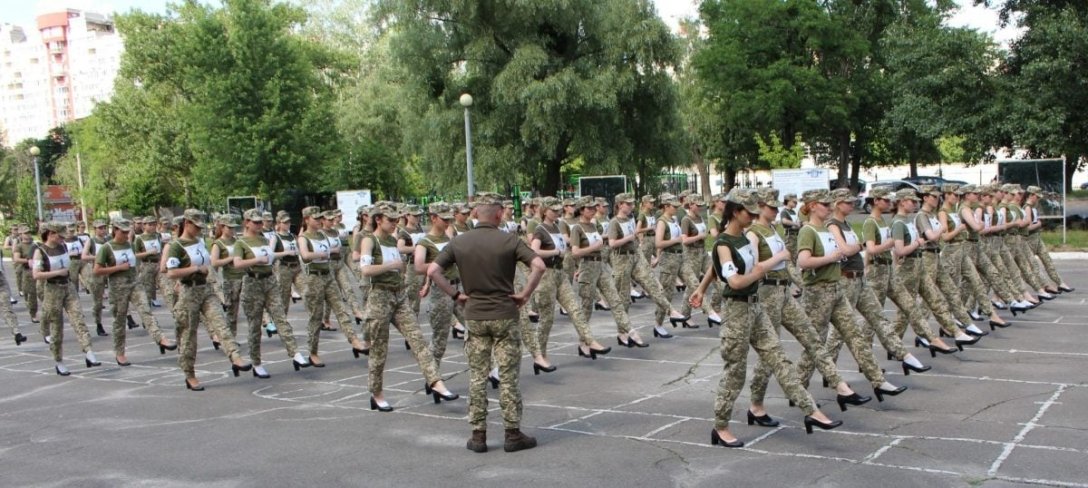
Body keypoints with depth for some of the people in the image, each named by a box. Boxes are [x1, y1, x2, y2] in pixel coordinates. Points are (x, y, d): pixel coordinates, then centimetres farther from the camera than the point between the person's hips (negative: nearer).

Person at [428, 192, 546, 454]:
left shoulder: (459, 242, 0)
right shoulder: (509, 240, -8)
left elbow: (432, 271, -6)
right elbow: (539, 266, -19)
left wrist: (456, 294, 0)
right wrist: (525, 294, -9)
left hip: (474, 316, 2)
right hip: (505, 315, -2)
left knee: (477, 376, 9)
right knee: (508, 376, 4)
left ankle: (478, 435, 12)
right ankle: (513, 434, 9)